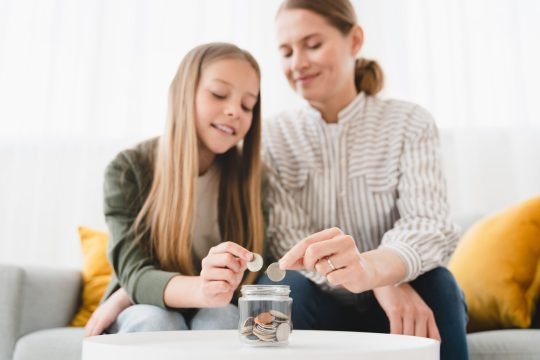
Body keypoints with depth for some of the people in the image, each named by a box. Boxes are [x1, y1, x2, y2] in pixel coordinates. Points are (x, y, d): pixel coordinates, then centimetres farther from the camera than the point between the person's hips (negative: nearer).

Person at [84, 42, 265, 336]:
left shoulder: (250, 174, -9)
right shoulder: (128, 170, -12)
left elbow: (241, 277, -11)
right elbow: (135, 273, -23)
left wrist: (125, 296, -18)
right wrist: (202, 290, -47)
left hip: (212, 322, 1)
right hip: (143, 323, 0)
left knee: (222, 315, -32)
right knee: (155, 320, -33)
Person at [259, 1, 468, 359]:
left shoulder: (411, 123, -5)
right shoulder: (274, 135, -3)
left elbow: (429, 224, -19)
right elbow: (287, 238, -12)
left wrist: (372, 268, -43)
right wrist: (380, 283, -29)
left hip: (398, 303, 0)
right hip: (320, 307, 0)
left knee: (435, 283, -32)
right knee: (284, 287, -32)